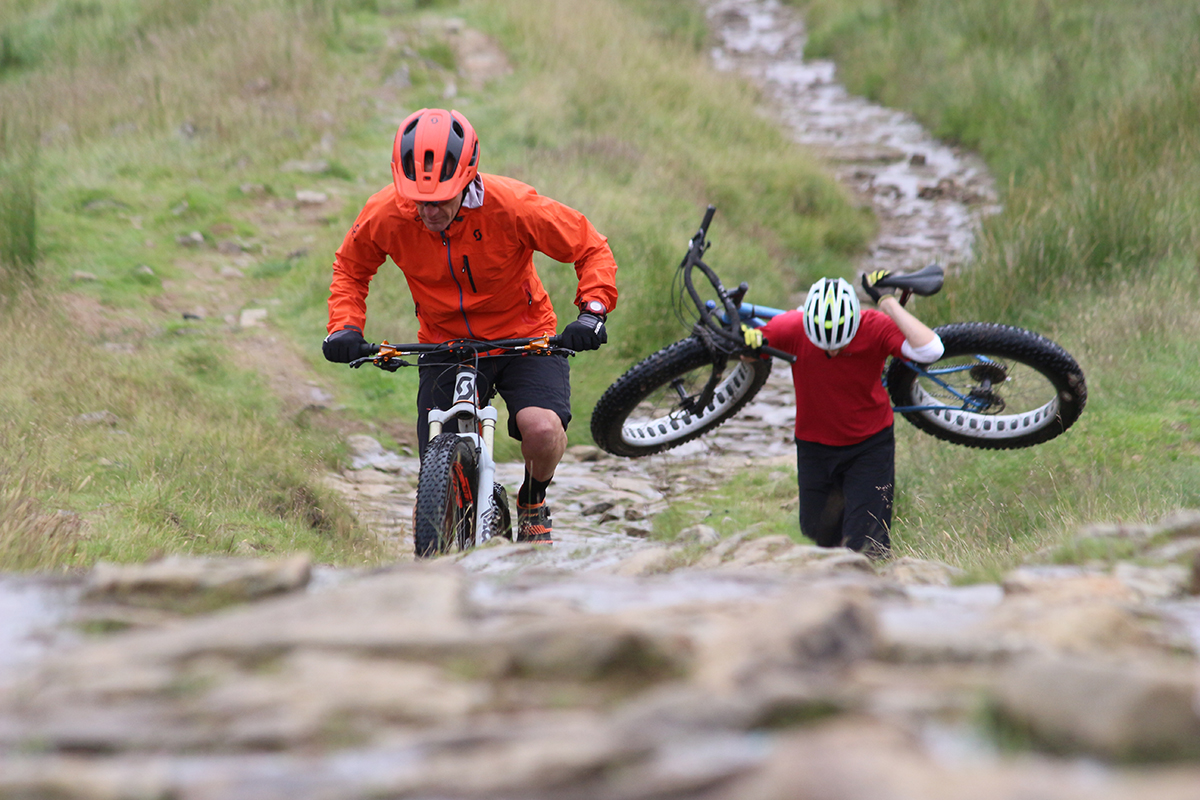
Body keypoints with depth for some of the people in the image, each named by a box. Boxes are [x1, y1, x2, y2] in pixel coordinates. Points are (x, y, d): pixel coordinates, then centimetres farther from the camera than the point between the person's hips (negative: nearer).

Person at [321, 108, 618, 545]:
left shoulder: (511, 206, -26)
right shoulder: (385, 214, -19)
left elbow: (591, 248, -13)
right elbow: (351, 268, 3)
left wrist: (593, 310, -27)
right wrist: (345, 326, -12)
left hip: (522, 338, -2)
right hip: (445, 345, 2)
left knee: (542, 430, -28)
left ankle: (533, 503, 6)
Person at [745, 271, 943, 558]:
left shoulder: (875, 327, -24)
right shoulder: (792, 328, -20)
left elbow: (930, 351, -39)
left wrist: (887, 302, -36)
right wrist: (748, 342, -31)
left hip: (868, 445, -2)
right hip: (815, 445, 2)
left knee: (864, 546, -8)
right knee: (820, 535, 11)